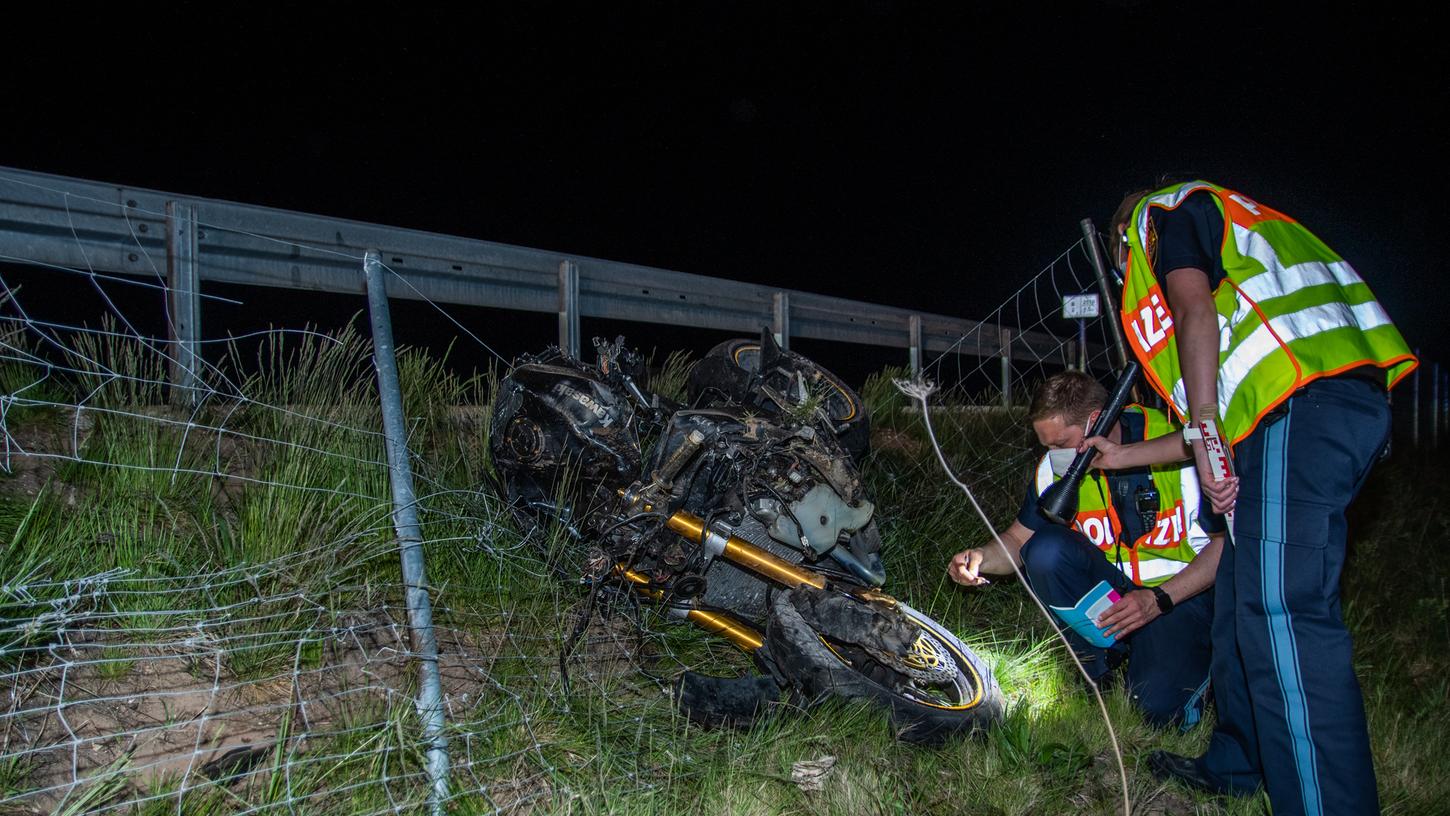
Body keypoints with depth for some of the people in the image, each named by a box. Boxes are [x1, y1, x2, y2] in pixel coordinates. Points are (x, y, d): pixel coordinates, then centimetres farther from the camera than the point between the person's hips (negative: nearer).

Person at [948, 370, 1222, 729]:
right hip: (1111, 587, 4)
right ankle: (1101, 659, -5)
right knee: (1044, 549, -24)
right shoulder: (1056, 467, -7)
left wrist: (1158, 599, -27)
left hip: (1183, 590, -4)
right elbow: (1018, 540, 4)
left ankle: (1187, 657, 9)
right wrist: (980, 558, -19)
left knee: (1160, 706, -26)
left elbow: (1228, 541, -17)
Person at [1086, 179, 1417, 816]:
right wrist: (1128, 455, 40)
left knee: (1280, 611, -15)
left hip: (1303, 404, -10)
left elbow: (1195, 313, -9)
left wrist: (1206, 440, -15)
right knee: (1244, 597, 15)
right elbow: (1226, 412, 33)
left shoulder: (1164, 211, 13)